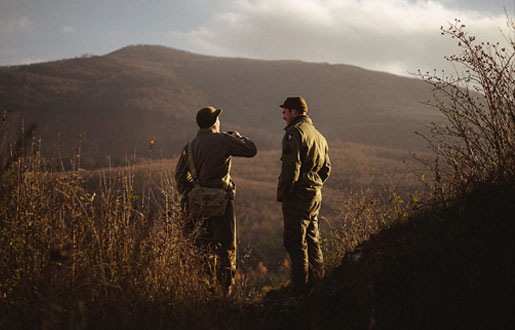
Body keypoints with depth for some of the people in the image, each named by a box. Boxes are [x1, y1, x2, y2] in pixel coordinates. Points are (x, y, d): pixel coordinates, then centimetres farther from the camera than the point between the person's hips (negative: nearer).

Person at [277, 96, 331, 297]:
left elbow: (291, 166, -20)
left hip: (297, 196, -9)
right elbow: (326, 168, 21)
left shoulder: (294, 132, -11)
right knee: (312, 241, 16)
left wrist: (282, 193, -12)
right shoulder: (318, 135, 18)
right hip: (315, 194, 9)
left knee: (295, 243, -7)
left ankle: (299, 292, -8)